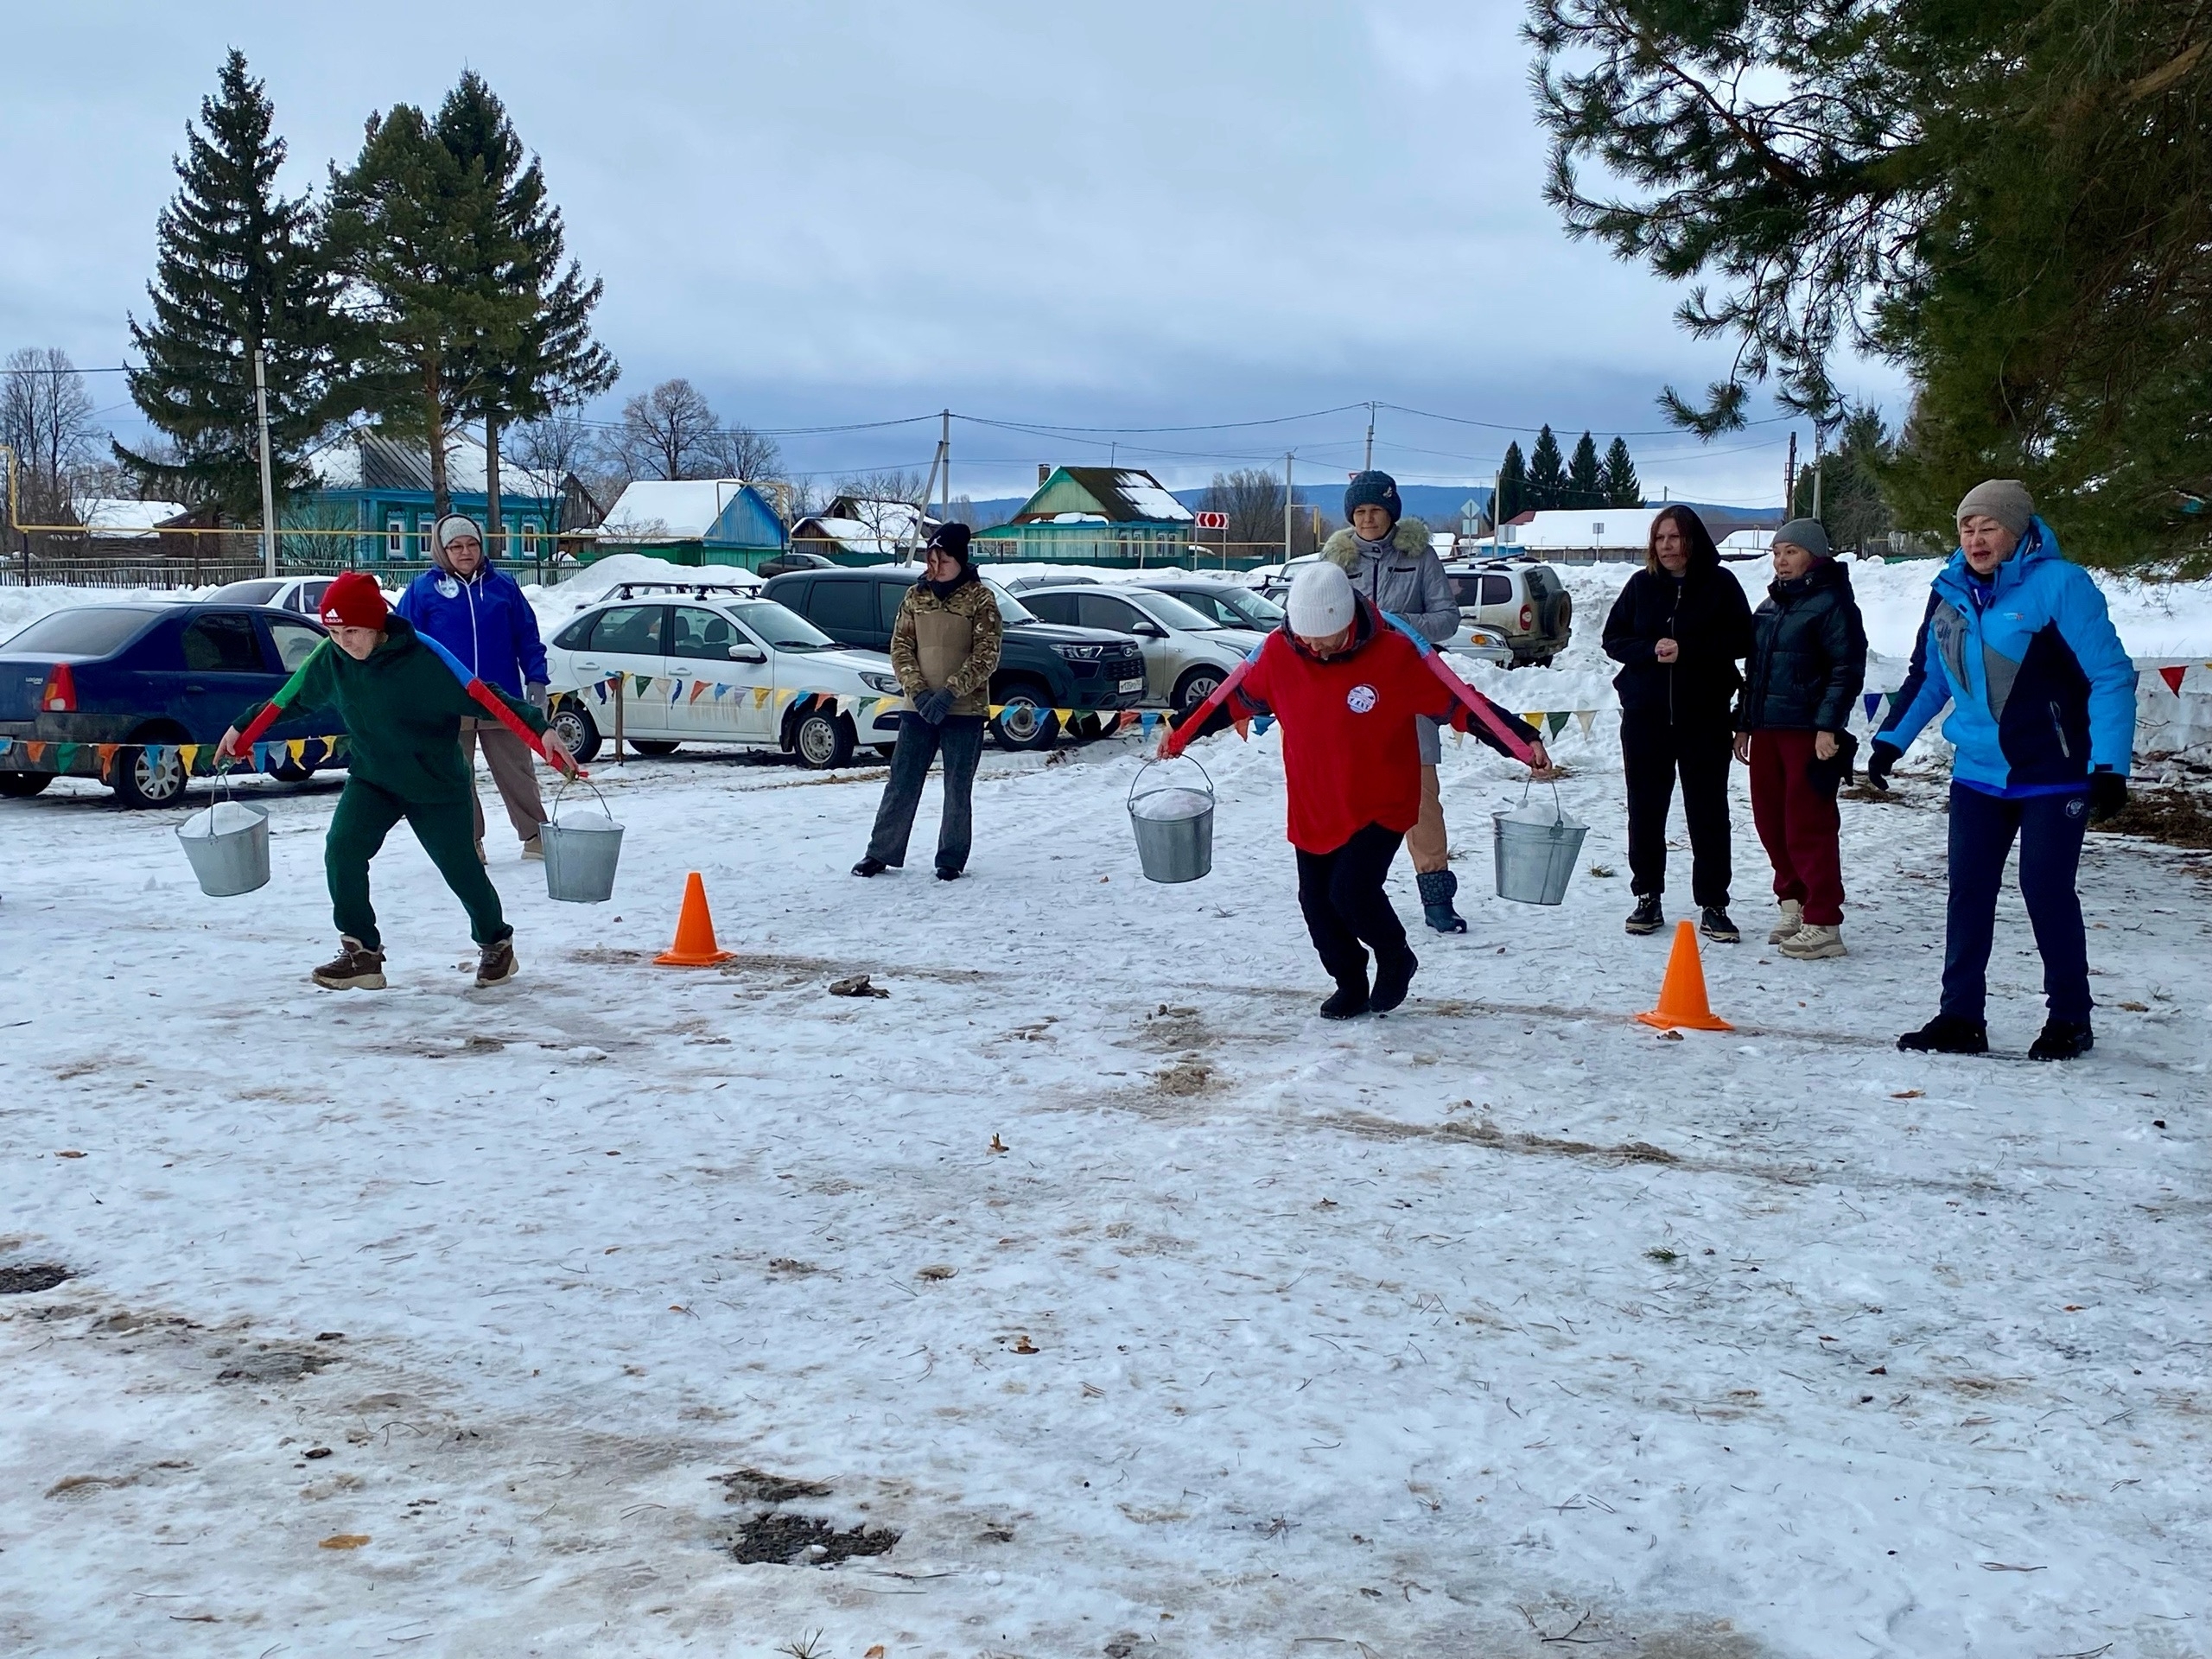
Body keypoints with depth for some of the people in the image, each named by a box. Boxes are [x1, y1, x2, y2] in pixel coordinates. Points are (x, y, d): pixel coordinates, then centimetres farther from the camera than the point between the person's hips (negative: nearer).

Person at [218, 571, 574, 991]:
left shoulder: (423, 661, -26)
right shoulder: (331, 661, -10)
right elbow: (293, 699, 9)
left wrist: (540, 728, -32)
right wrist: (243, 726, 17)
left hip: (437, 784, -4)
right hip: (371, 780, 4)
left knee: (462, 869, 3)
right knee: (341, 848, -19)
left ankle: (496, 944, 30)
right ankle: (362, 952, -9)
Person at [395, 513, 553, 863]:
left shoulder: (503, 585, 6)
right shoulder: (423, 590, 1)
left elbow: (527, 637, 8)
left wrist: (536, 681, 2)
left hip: (502, 699, 1)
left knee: (517, 773, 6)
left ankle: (535, 835, 14)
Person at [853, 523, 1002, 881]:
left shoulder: (980, 598, -6)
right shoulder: (916, 595, 5)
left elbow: (986, 657, -11)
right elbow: (900, 647, 3)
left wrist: (949, 693, -19)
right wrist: (919, 691, -11)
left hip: (965, 710, -3)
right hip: (920, 708, 3)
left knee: (958, 790, 5)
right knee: (901, 784, 5)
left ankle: (952, 859, 16)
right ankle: (881, 853, 13)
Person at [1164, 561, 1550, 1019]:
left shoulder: (1393, 654, -19)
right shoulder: (1279, 651, -9)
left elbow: (1459, 704, -13)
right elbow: (1239, 699, 9)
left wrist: (1524, 741, -20)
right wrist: (1181, 735, 14)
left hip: (1381, 806, -4)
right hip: (1312, 810, 4)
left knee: (1352, 890, -17)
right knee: (1317, 902, 6)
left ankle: (1395, 959, 13)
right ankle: (1350, 985, 30)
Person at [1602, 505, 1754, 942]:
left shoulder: (1720, 585, 0)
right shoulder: (1641, 584, 7)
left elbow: (1741, 641, -5)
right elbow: (1613, 639, 6)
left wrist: (1686, 650, -16)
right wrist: (1650, 650, -13)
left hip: (1705, 715, -2)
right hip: (1646, 714, 2)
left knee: (1708, 811, 1)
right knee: (1645, 808, 6)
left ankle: (1713, 905, 7)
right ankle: (1647, 898, 17)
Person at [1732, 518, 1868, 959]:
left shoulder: (1831, 603, -7)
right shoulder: (1769, 607, 17)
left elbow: (1848, 670, -12)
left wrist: (1829, 726, -18)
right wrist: (1743, 722, 20)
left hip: (1808, 732, -8)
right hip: (1766, 729, 8)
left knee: (1809, 826, -7)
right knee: (1771, 822, 11)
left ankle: (1823, 925, -4)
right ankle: (1794, 904, 25)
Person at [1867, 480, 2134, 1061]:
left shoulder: (2059, 584, -13)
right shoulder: (1951, 592, 5)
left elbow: (2111, 675, -14)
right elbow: (1928, 676, 19)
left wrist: (2110, 766, -19)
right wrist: (1890, 740, 15)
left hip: (2053, 774, -5)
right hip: (1978, 774, 5)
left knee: (2046, 889, -2)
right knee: (1969, 891, 3)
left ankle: (2070, 1018, 14)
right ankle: (1961, 1017, 10)